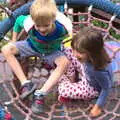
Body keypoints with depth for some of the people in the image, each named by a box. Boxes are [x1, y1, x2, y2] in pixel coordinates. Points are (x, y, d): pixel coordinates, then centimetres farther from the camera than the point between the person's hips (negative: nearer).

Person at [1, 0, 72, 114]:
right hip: (32, 46, 2)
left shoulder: (61, 28, -38)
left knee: (65, 62, -33)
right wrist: (14, 39, -2)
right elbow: (18, 20, -10)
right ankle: (26, 84, -22)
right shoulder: (29, 23, -35)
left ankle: (40, 94, -29)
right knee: (6, 49, -18)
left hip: (52, 51, -1)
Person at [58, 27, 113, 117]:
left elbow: (106, 88, -27)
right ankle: (71, 80, 9)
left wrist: (98, 107, -15)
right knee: (67, 52, -2)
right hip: (86, 73, 6)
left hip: (92, 88, -6)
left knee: (63, 90, -17)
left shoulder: (99, 70, -45)